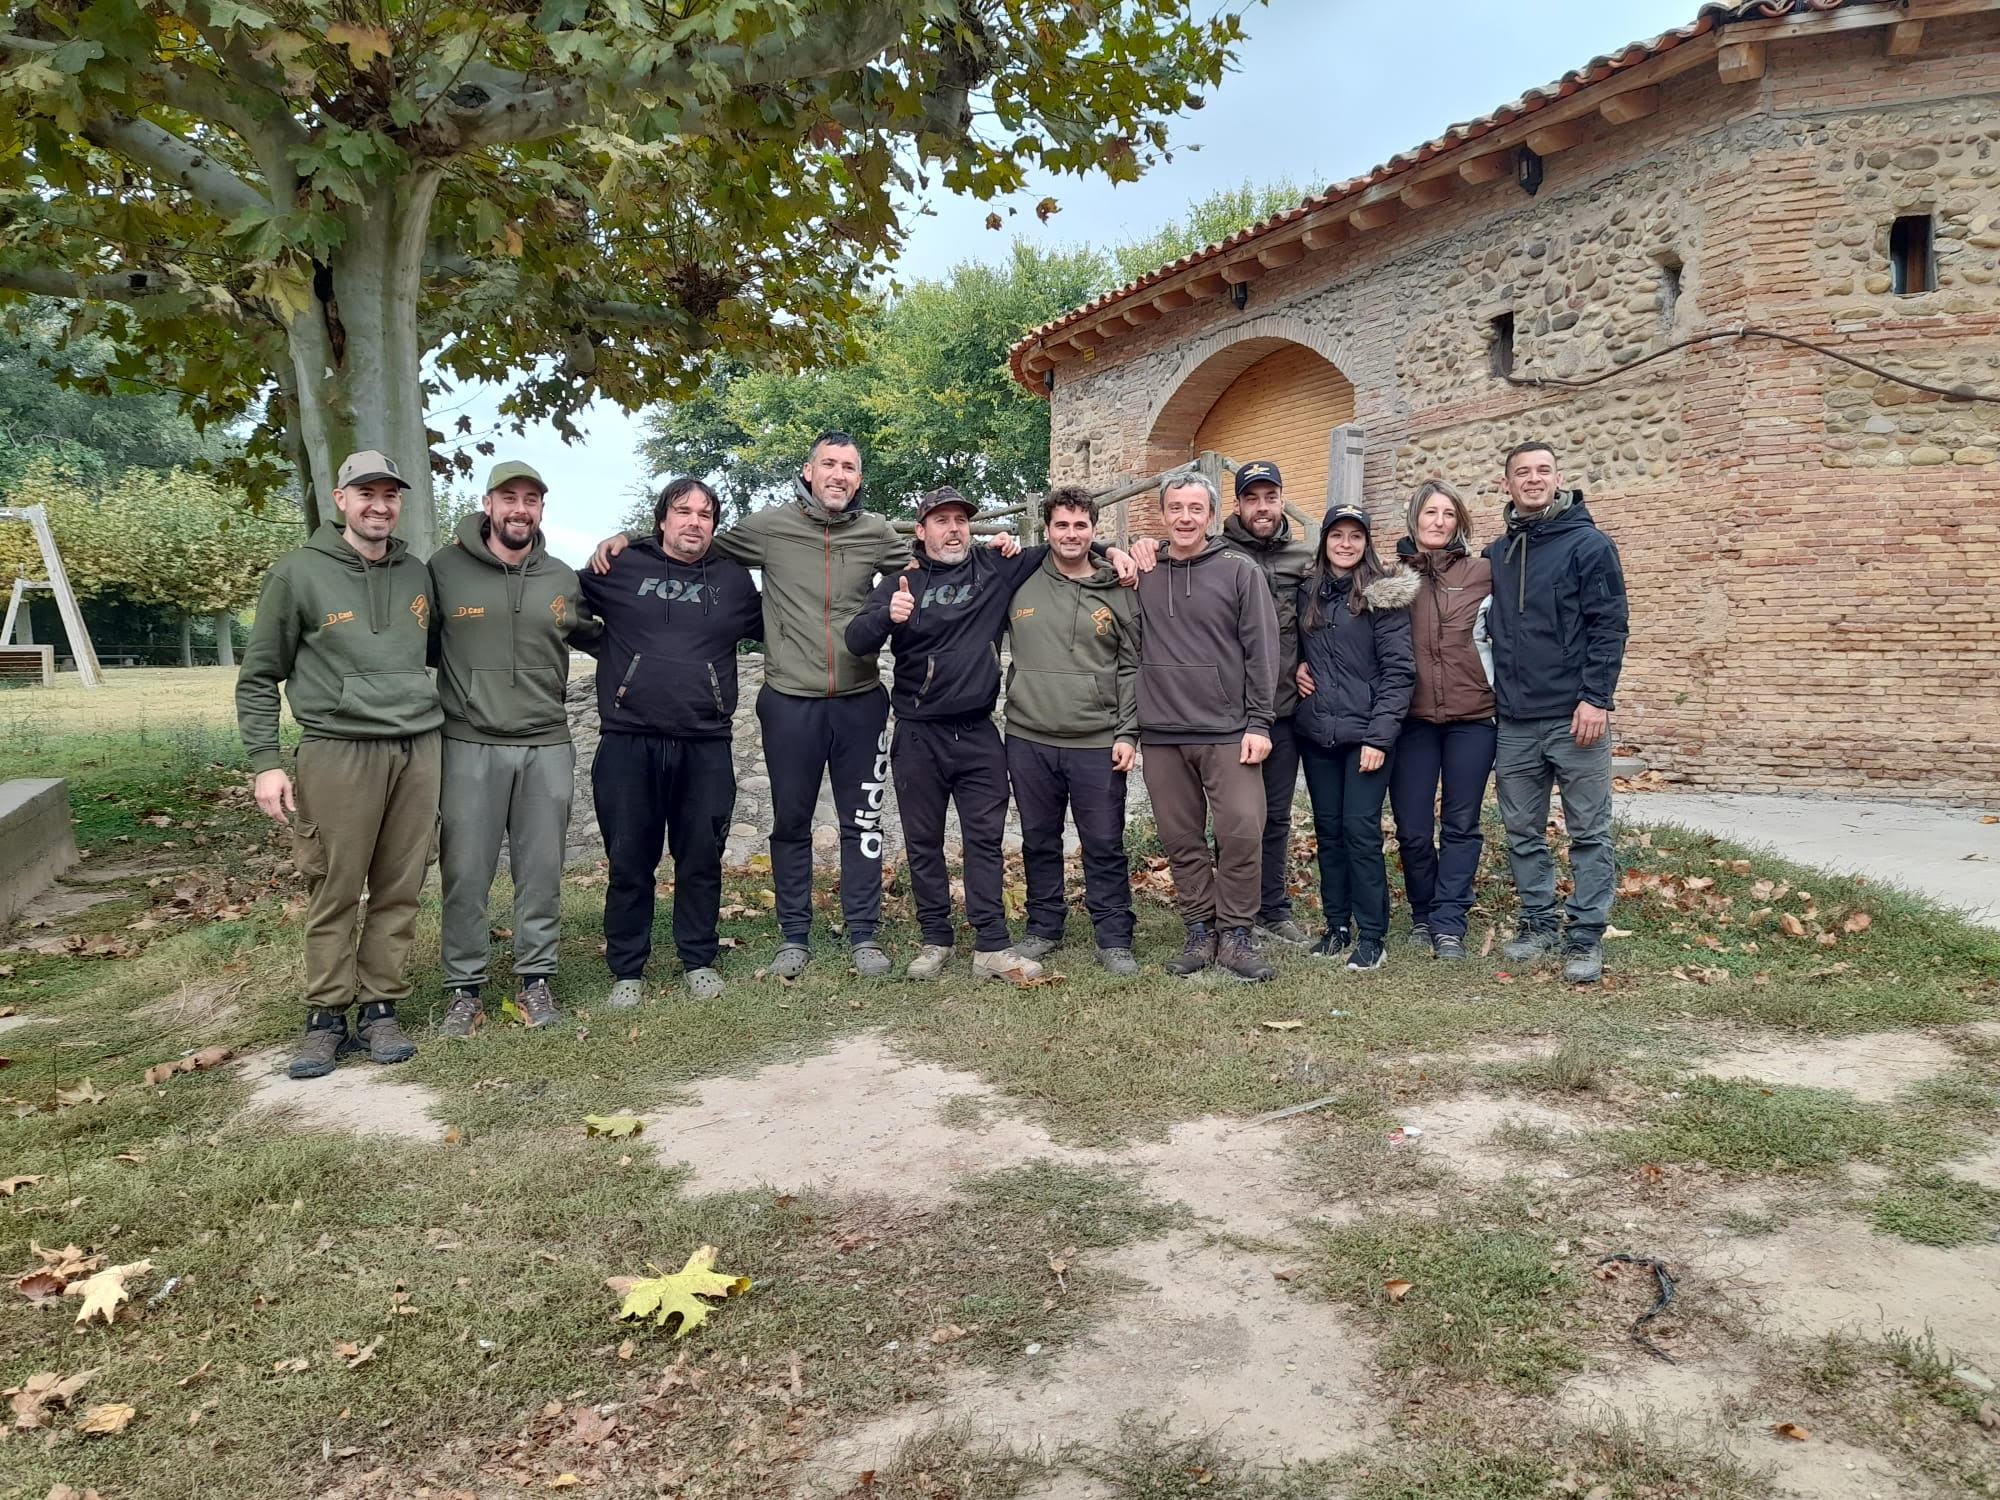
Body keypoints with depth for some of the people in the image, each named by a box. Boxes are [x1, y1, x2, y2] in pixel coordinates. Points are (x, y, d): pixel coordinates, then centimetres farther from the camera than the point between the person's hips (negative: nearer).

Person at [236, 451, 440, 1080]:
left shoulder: (417, 573, 12)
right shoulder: (299, 573, 0)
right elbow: (259, 677, 3)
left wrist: (437, 721, 14)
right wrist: (265, 762, -4)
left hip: (418, 749, 4)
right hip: (339, 750, -3)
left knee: (400, 891, 5)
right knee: (334, 893, -1)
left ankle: (381, 1009, 15)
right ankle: (326, 1018, 11)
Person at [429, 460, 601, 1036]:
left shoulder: (563, 579, 8)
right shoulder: (445, 569, -1)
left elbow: (592, 634, 24)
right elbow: (420, 642, 10)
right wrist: (457, 681, 2)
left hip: (547, 745, 3)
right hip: (470, 745, -2)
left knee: (542, 871, 7)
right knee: (465, 873, 2)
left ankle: (535, 979, 20)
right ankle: (463, 989, 14)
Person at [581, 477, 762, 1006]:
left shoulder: (734, 578, 11)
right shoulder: (621, 568, 5)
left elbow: (770, 626, 23)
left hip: (706, 746, 1)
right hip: (629, 743, -1)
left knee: (702, 858, 8)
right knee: (629, 862, 5)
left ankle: (699, 961, 24)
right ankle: (627, 971, 18)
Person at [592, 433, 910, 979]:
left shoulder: (876, 533, 4)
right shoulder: (769, 526, 0)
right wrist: (626, 539, 3)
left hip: (859, 702, 1)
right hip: (790, 702, 0)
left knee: (862, 822, 7)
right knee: (790, 823, 10)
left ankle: (863, 934, 21)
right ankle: (794, 935, 24)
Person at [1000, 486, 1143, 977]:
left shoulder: (1119, 593, 4)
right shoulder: (1020, 583, 4)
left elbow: (1132, 669, 4)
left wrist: (1128, 733, -4)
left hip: (1099, 744, -1)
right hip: (1029, 739, 2)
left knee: (1105, 845, 3)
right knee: (1038, 841, 12)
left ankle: (1114, 939, 14)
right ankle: (1043, 928, 27)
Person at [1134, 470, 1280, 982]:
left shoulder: (1240, 570, 0)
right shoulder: (1142, 573, 8)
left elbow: (1262, 650, -2)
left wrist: (1258, 722, -7)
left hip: (1227, 732, -2)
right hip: (1159, 734, 3)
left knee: (1242, 833, -6)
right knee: (1181, 840, 8)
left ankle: (1235, 935, 9)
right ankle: (1199, 931, 21)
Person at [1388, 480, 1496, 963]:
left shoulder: (1483, 573, 3)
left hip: (1471, 717, 0)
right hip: (1412, 719, 0)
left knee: (1461, 824, 5)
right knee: (1412, 828, 3)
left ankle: (1449, 924, 12)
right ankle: (1422, 916, 23)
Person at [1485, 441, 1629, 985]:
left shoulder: (1589, 544, -3)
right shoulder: (1495, 555, 12)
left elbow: (1609, 626, -9)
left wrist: (1596, 698, -16)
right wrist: (1492, 697, 11)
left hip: (1575, 716, -5)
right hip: (1514, 721, 5)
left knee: (1589, 833, 1)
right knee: (1523, 832, 10)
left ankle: (1585, 937, 7)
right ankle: (1538, 923, 23)